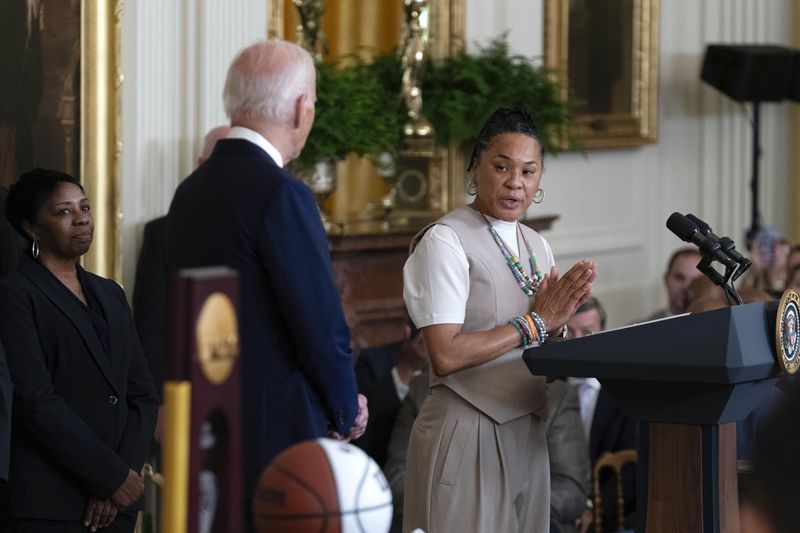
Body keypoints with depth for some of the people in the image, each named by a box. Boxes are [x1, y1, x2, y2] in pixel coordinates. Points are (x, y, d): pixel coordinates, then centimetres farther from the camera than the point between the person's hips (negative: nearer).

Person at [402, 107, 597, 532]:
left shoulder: (537, 246, 12)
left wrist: (556, 323, -5)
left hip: (527, 430, 7)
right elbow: (445, 356, -20)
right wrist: (535, 323, -13)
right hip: (468, 430, -7)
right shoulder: (446, 241, -11)